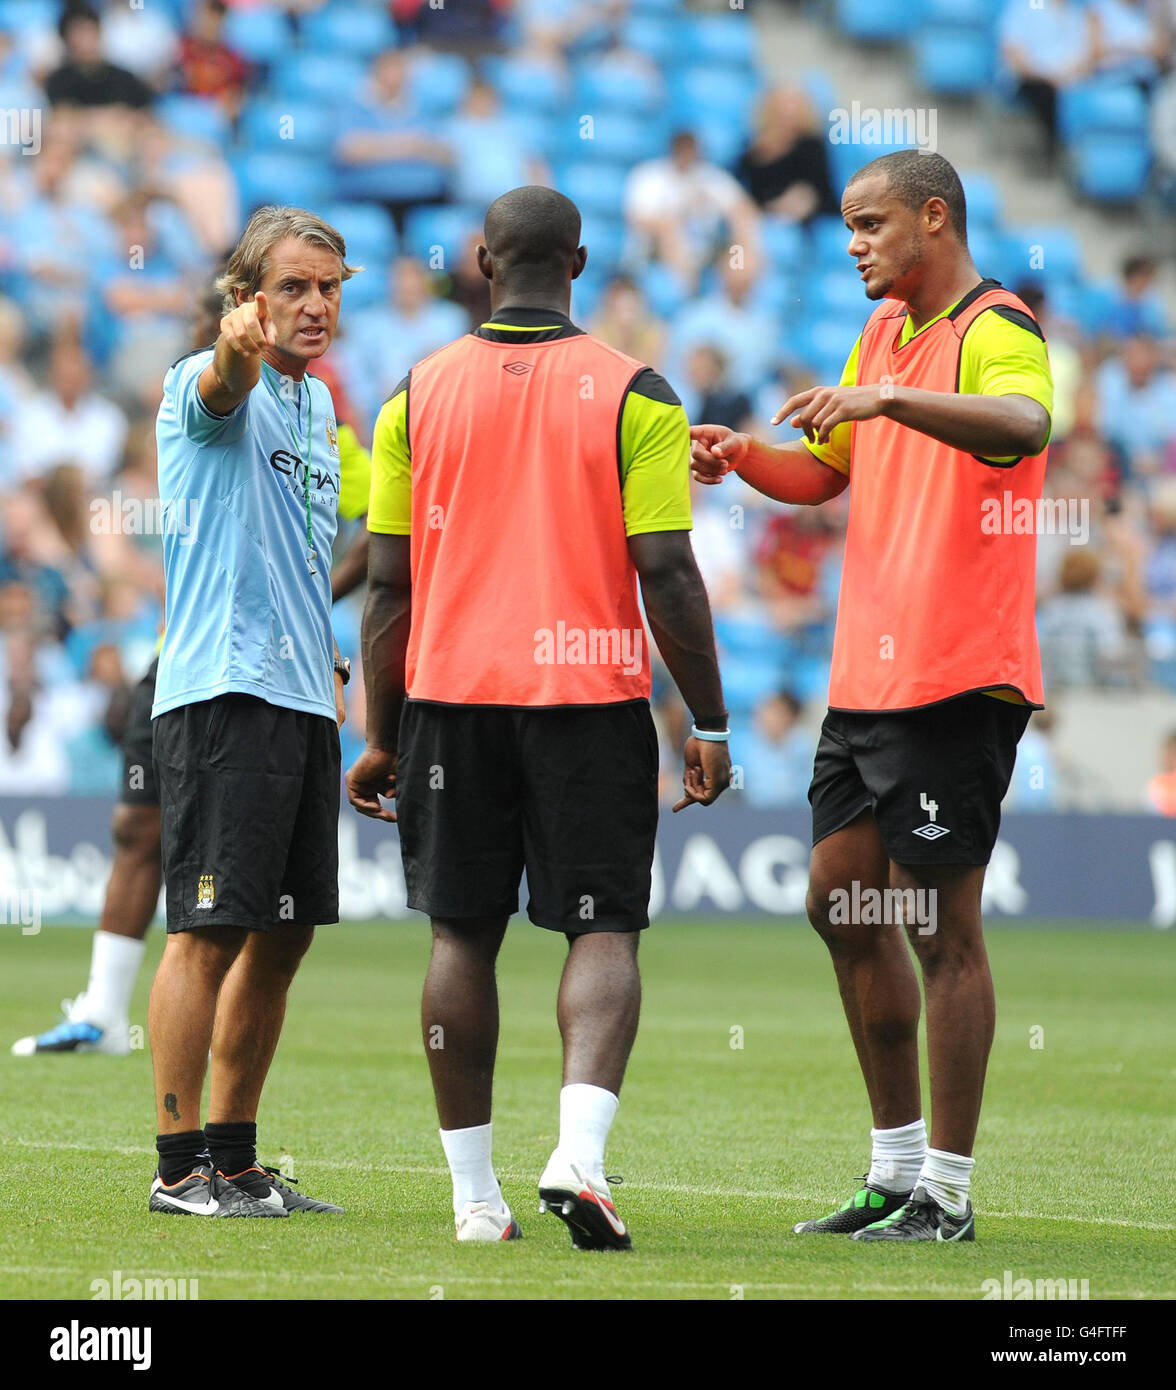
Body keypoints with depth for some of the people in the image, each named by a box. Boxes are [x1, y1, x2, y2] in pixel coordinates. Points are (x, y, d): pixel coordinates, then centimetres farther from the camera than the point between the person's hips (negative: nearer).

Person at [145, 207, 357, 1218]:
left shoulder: (318, 403, 18)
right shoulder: (209, 387, -7)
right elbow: (219, 391, -33)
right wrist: (239, 341, -56)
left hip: (305, 698, 8)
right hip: (223, 692, -8)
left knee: (283, 935, 9)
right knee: (214, 926, -9)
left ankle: (235, 1158, 17)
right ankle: (181, 1165, -6)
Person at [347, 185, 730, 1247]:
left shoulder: (419, 394, 3)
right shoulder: (634, 395, -4)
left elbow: (388, 583, 3)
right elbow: (667, 574, -8)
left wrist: (382, 739, 9)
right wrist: (709, 726, -1)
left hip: (452, 692, 2)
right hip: (591, 689, -2)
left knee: (463, 937, 9)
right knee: (603, 931, 1)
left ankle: (475, 1192, 9)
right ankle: (579, 1151, -20)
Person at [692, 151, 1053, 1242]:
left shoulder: (996, 330, -11)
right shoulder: (882, 330, 17)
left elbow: (1022, 426, -33)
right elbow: (828, 470, 27)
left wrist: (889, 398, -44)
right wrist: (745, 457, 7)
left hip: (954, 680, -10)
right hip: (865, 672, 10)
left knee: (939, 923, -6)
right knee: (839, 899, 13)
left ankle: (946, 1194, 0)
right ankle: (897, 1166, 22)